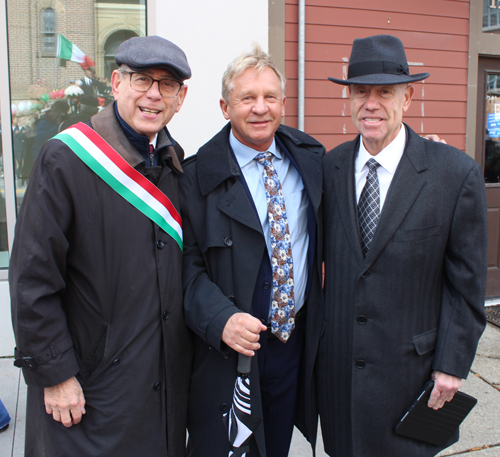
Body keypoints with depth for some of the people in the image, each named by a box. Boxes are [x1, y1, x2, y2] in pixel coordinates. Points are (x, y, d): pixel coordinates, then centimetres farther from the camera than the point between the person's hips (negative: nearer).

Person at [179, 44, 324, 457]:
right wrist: (221, 319, -26)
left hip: (296, 340, 4)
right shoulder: (199, 175, -11)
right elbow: (189, 265, -13)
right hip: (226, 349, -4)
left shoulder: (311, 157, 2)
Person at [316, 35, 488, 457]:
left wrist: (452, 364, -7)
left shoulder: (457, 173, -11)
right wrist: (319, 338, 5)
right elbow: (324, 254, 6)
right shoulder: (330, 168, -1)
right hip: (337, 362, 3)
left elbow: (467, 283, -7)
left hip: (409, 365, -2)